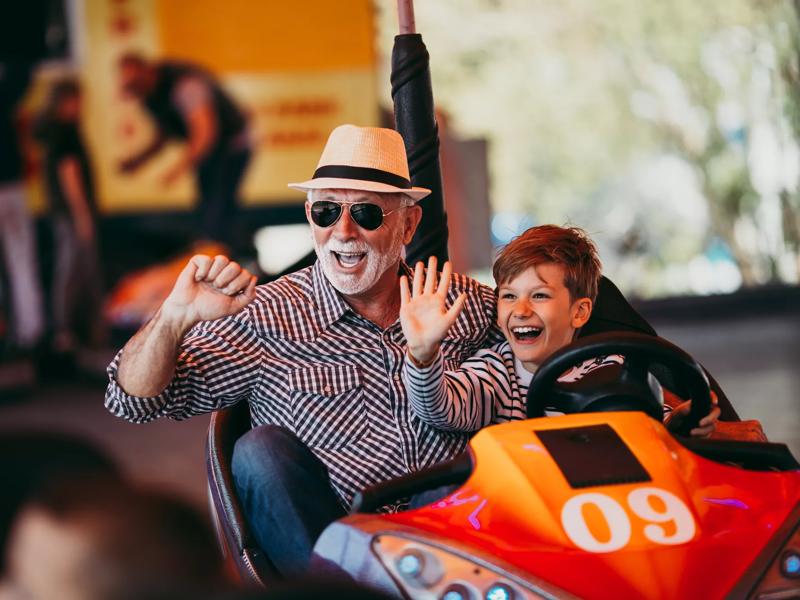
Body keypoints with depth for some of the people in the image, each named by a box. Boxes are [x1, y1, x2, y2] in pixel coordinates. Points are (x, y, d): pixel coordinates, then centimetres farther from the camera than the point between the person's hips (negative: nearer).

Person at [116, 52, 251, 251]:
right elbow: (164, 134, 14)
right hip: (208, 150, 9)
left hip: (231, 147, -9)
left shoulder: (184, 83, -29)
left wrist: (180, 167, -45)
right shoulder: (149, 93, 0)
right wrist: (138, 160, 0)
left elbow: (206, 132, -37)